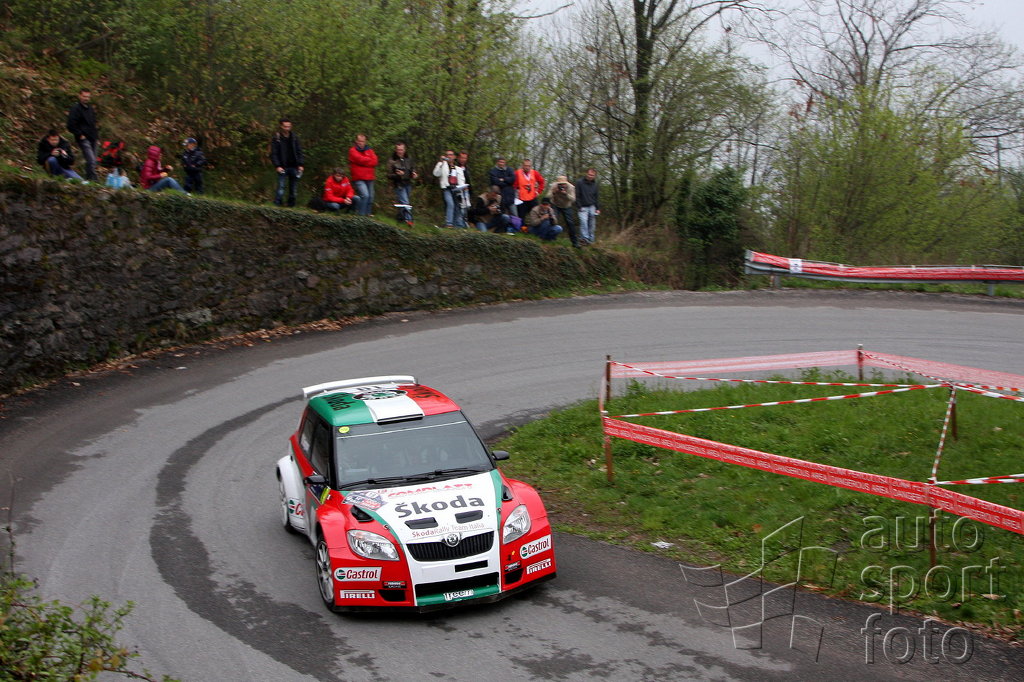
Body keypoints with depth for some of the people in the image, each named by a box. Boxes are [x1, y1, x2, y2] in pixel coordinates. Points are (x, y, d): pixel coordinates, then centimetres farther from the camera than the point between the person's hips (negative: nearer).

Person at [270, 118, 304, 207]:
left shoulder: (294, 137, 8)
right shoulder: (276, 138, -2)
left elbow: (299, 152, 10)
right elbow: (273, 154, -4)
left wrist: (300, 164, 1)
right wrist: (277, 166, -14)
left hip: (294, 166, 3)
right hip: (282, 167, -3)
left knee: (293, 186, 5)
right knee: (281, 186, -11)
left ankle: (291, 204, 15)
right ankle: (277, 203, -8)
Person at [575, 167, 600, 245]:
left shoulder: (595, 184, 8)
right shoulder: (579, 182, -6)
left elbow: (596, 197, 16)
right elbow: (577, 196, -5)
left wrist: (597, 208, 11)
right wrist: (579, 207, -11)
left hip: (592, 207, 4)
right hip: (583, 207, -4)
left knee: (592, 224, 4)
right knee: (583, 221, -22)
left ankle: (590, 239, 12)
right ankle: (584, 238, -26)